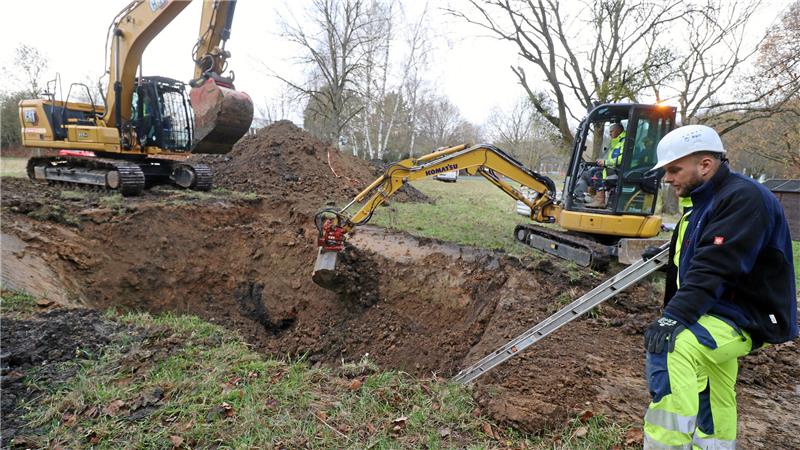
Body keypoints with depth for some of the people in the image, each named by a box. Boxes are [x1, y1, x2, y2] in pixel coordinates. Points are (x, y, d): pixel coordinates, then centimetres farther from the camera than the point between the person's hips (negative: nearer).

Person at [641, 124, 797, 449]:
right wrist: (670, 315, 19)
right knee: (712, 413, 19)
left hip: (745, 319, -10)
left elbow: (713, 269, -31)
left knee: (670, 348, -34)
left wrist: (675, 318, -37)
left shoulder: (745, 198, -17)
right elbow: (684, 269, 20)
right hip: (714, 314, 10)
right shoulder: (702, 203, 14)